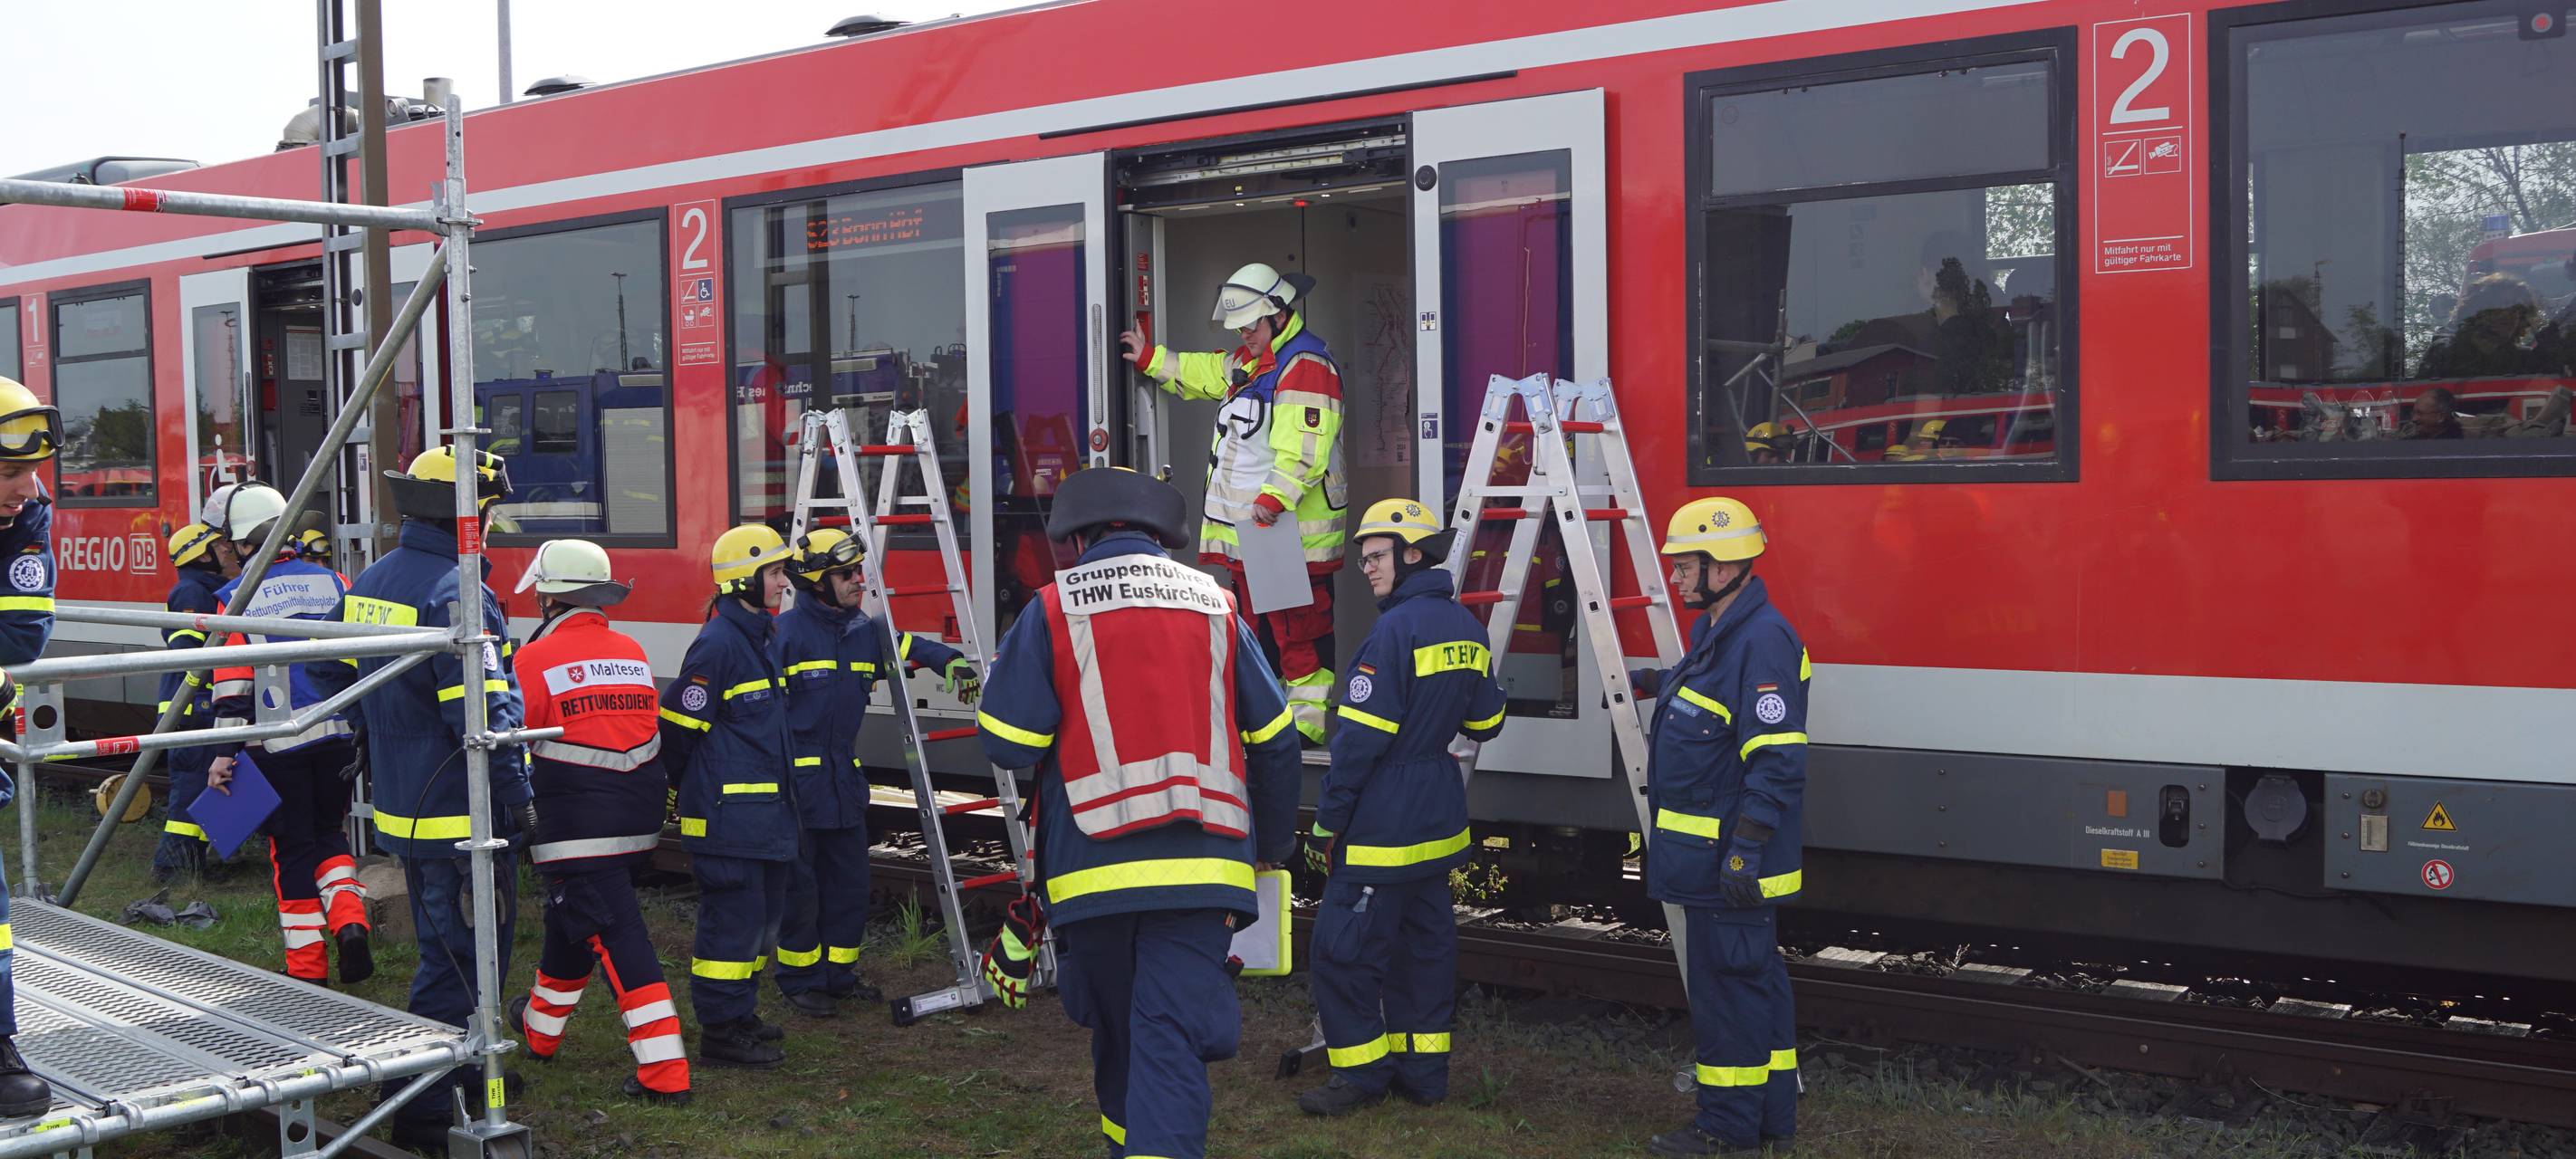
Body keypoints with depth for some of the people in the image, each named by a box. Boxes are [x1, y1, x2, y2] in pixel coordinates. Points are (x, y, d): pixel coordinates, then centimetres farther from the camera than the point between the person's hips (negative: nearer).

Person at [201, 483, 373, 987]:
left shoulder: (238, 597, -5)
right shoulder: (331, 581, 5)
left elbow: (233, 684, -8)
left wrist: (225, 752, -5)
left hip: (280, 741, -3)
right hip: (338, 732, 3)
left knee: (292, 848, 8)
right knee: (329, 833, 20)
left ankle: (307, 965, 10)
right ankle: (349, 920, -3)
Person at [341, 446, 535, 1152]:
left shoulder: (370, 584, 10)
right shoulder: (455, 595, -20)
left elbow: (359, 699, 19)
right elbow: (486, 715, -23)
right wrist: (518, 798, -14)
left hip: (402, 809, 9)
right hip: (458, 816, -9)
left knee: (449, 949, 21)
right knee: (456, 962, -2)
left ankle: (462, 1078, 33)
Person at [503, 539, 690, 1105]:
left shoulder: (536, 660, -10)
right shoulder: (633, 654, 9)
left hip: (578, 826, -7)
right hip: (638, 820, 7)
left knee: (616, 937, -7)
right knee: (570, 920, 25)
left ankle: (665, 1073, -9)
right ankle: (540, 1028, 44)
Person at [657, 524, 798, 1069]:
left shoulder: (762, 637, 15)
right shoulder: (718, 644, -16)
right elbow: (679, 725, -14)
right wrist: (691, 789, -2)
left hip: (766, 810, 10)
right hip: (728, 814, -10)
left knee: (765, 917, 16)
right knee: (734, 919, -5)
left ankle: (741, 1014, 28)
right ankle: (720, 1031, 3)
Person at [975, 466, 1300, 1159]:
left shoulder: (1053, 610, 0)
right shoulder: (1214, 604, 9)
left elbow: (1006, 743, -5)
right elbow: (1273, 739, 13)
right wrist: (1273, 843, 26)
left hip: (1093, 866, 0)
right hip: (1199, 863, 0)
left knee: (1116, 1030, 20)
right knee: (1172, 1034, -5)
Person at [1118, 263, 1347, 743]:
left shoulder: (1306, 366, -16)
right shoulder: (1250, 361, 17)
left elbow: (1305, 451, -25)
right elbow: (1207, 374, 37)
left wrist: (1274, 499, -32)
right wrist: (1149, 358, 38)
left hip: (1293, 528, -10)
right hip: (1247, 525, 10)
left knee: (1299, 629, -7)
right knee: (1257, 627, 17)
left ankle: (1306, 722, -3)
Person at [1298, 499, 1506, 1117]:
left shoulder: (1396, 629, -17)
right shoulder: (1466, 626, 8)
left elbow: (1362, 736, -18)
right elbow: (1484, 722, 17)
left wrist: (1328, 822, -13)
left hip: (1382, 828, -9)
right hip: (1439, 821, 9)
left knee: (1346, 947, 0)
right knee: (1426, 939, 14)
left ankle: (1361, 1072, 6)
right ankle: (1423, 1070, 20)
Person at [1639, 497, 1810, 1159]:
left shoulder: (1762, 640, -19)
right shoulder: (1718, 631, 13)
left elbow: (1776, 759, -24)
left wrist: (1745, 850, -26)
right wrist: (1663, 686, 26)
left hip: (1730, 859, -10)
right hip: (1711, 855, 10)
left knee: (1728, 984, -2)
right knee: (1753, 979, 15)